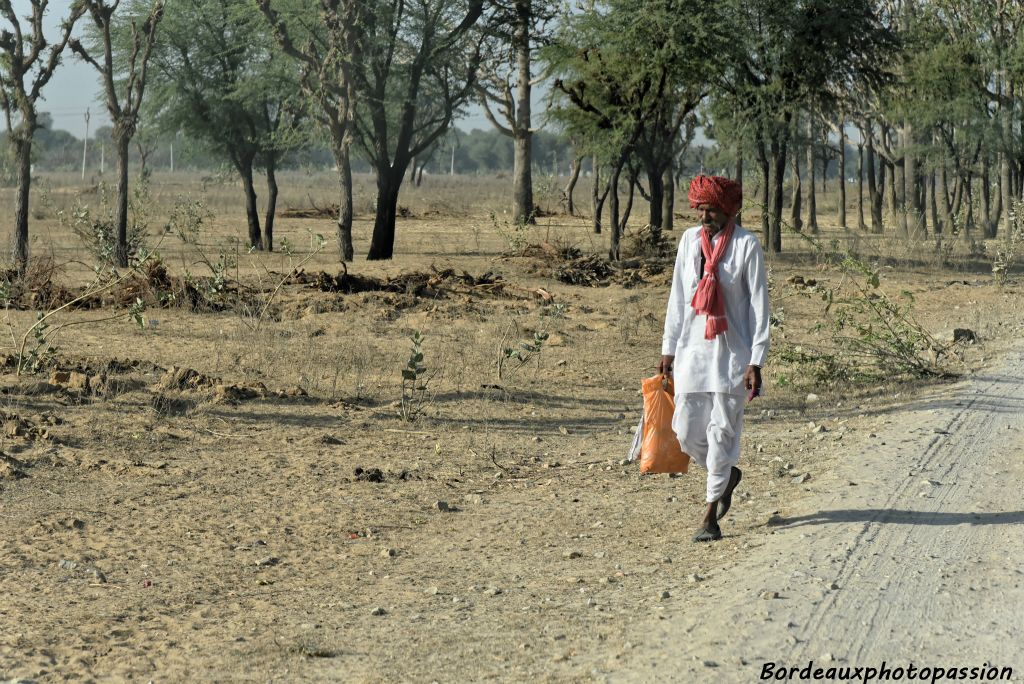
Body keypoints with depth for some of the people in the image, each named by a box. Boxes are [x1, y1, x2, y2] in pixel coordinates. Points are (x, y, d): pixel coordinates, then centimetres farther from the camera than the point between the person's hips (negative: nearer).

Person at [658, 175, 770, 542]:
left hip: (732, 352, -4)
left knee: (722, 431, -4)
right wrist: (669, 348, 11)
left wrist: (755, 361, -10)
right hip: (692, 348, 4)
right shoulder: (690, 240, 7)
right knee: (686, 430, 3)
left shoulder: (747, 245, -6)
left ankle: (711, 515, 4)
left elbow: (759, 305, -5)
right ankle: (727, 475, 31)